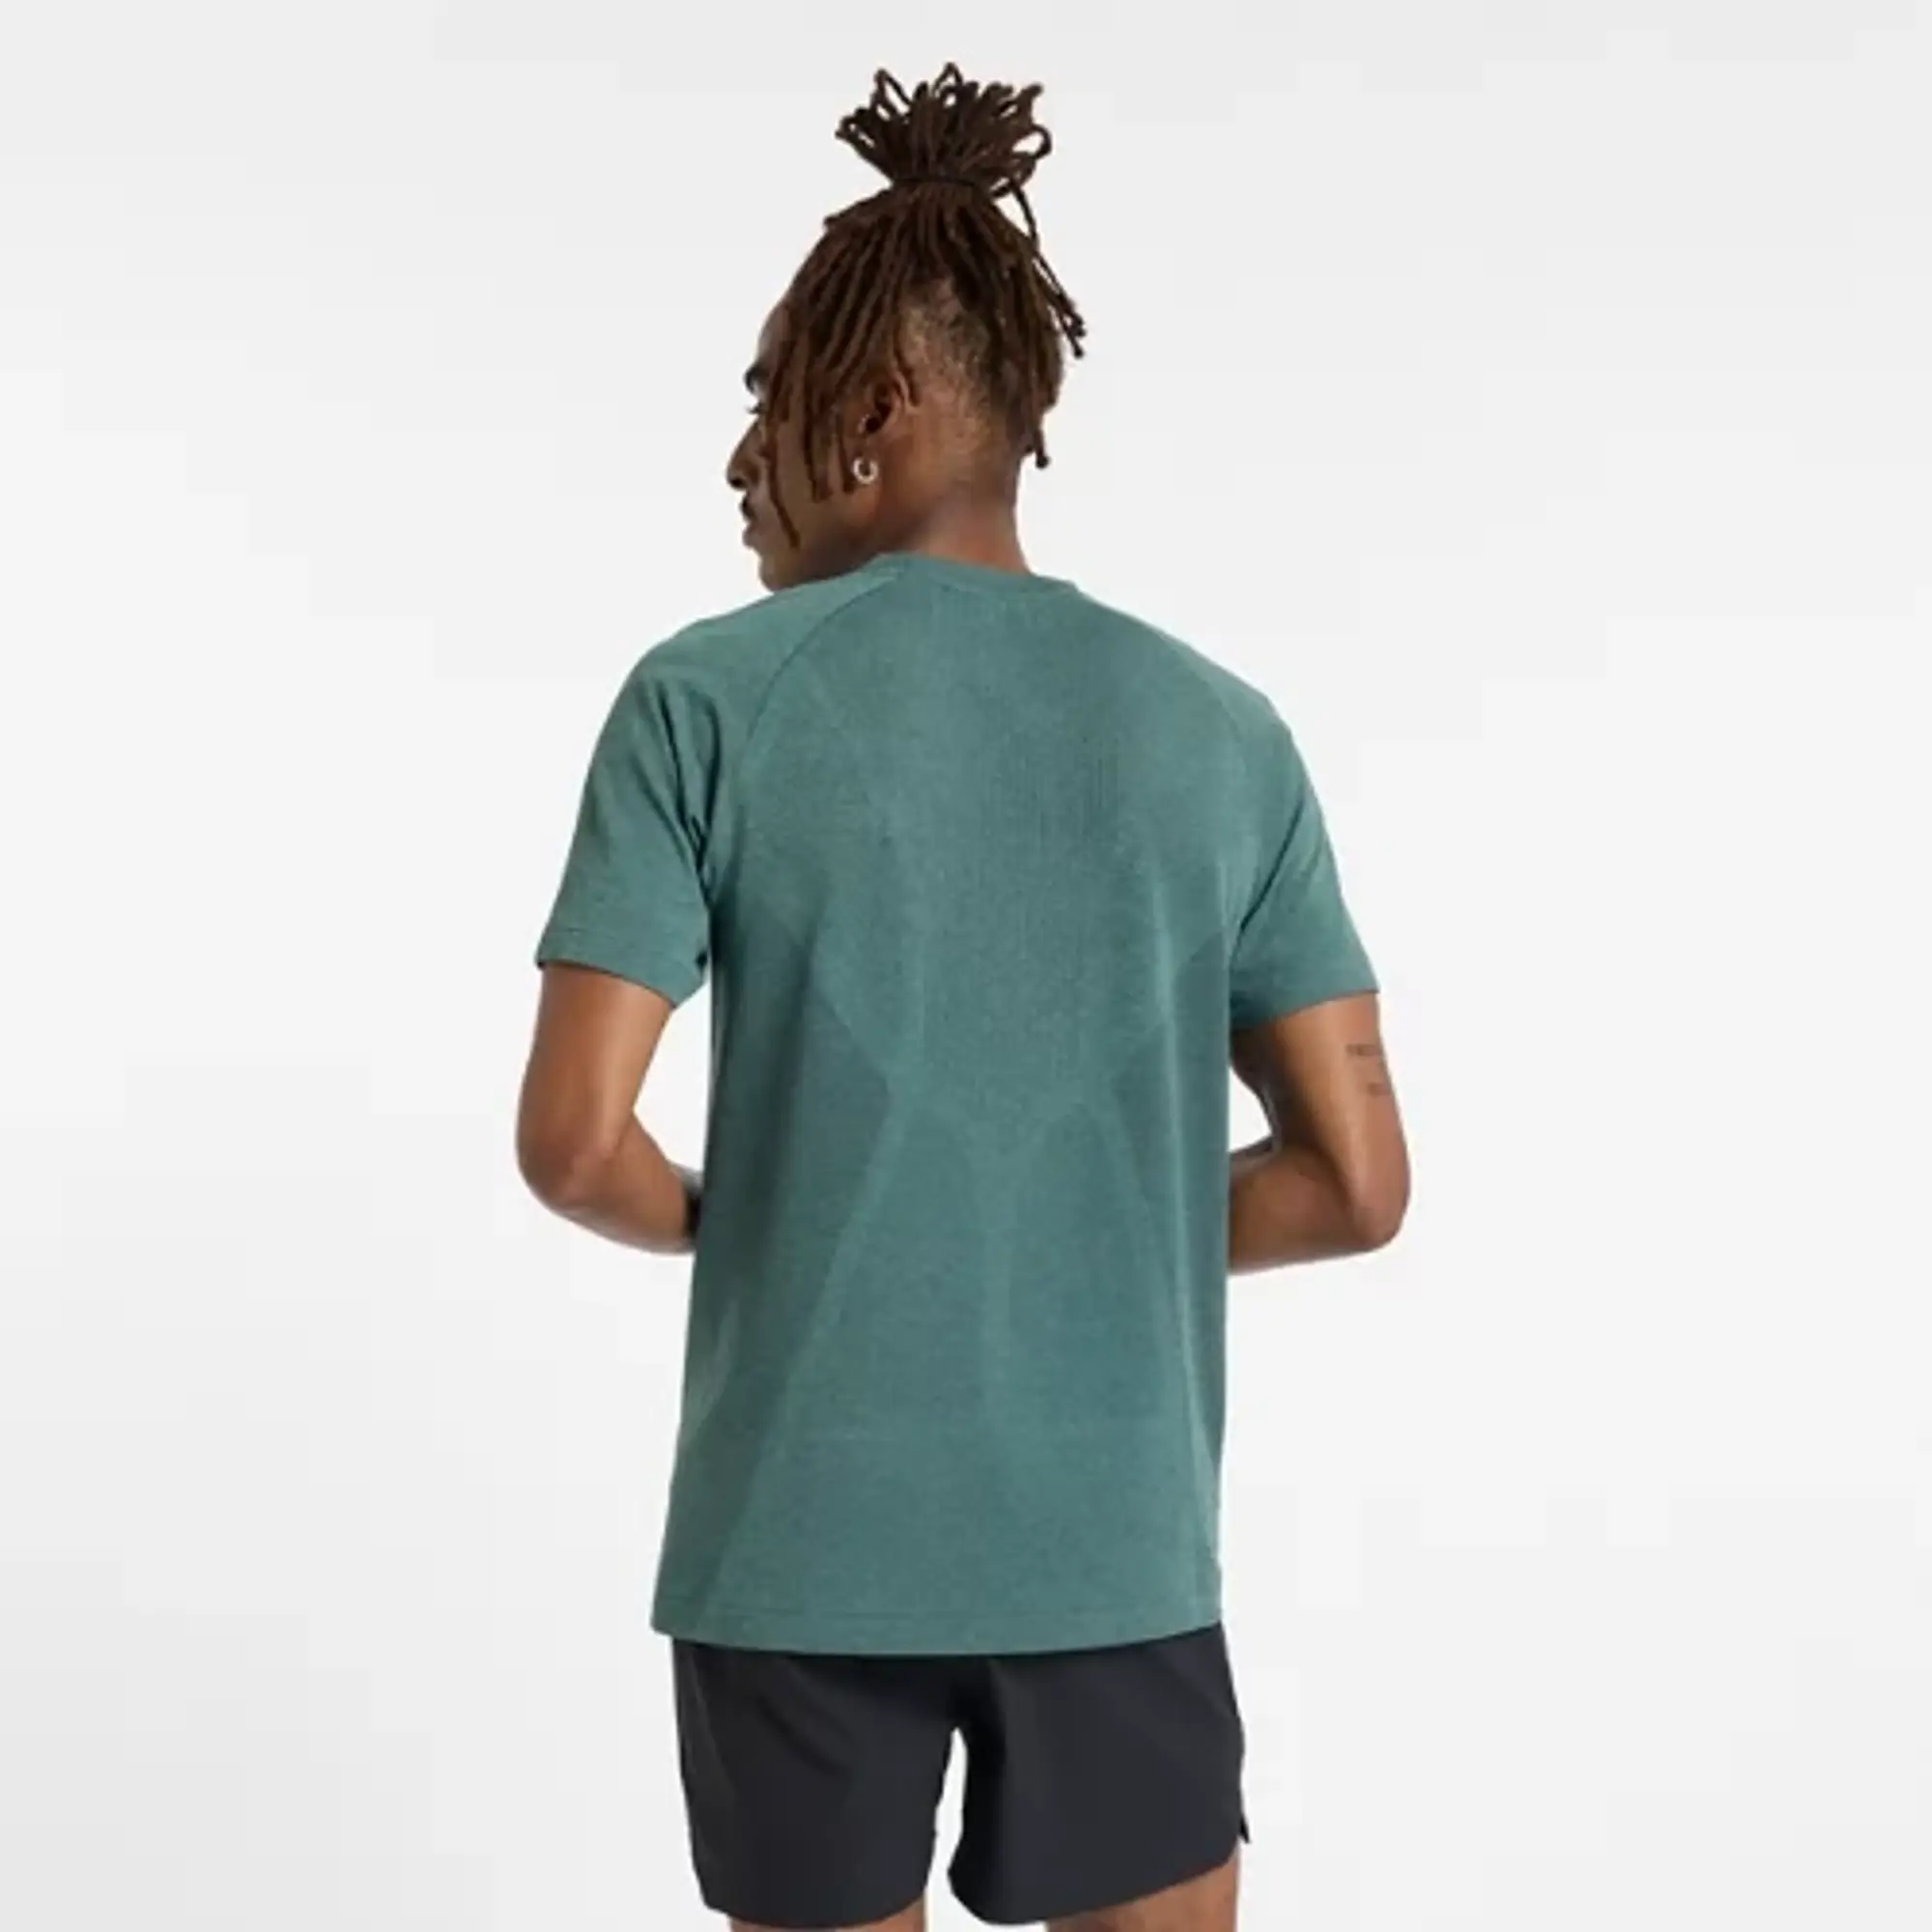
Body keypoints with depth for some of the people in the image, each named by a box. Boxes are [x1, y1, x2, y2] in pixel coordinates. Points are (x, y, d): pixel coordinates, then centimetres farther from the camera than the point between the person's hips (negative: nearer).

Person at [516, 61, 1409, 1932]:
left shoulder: (705, 700, -6)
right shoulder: (1222, 730, 1)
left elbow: (573, 1143, -11)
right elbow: (1356, 1184, 0)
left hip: (800, 1541, -1)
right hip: (1118, 1546, 2)